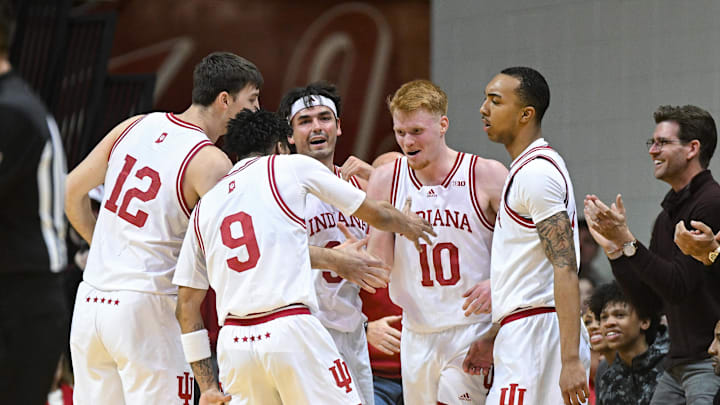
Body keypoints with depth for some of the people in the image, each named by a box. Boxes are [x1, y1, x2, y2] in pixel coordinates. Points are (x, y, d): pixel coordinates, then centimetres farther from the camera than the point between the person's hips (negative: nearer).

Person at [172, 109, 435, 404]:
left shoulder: (204, 207, 18)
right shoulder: (291, 167, 8)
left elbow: (187, 305, 15)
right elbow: (374, 214, 16)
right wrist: (407, 223, 39)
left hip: (233, 343, 4)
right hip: (292, 333, -4)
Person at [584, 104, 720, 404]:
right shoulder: (667, 216, 16)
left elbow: (679, 285, -19)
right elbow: (648, 298, 15)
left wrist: (626, 240, -19)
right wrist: (611, 245, 8)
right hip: (677, 365, 10)